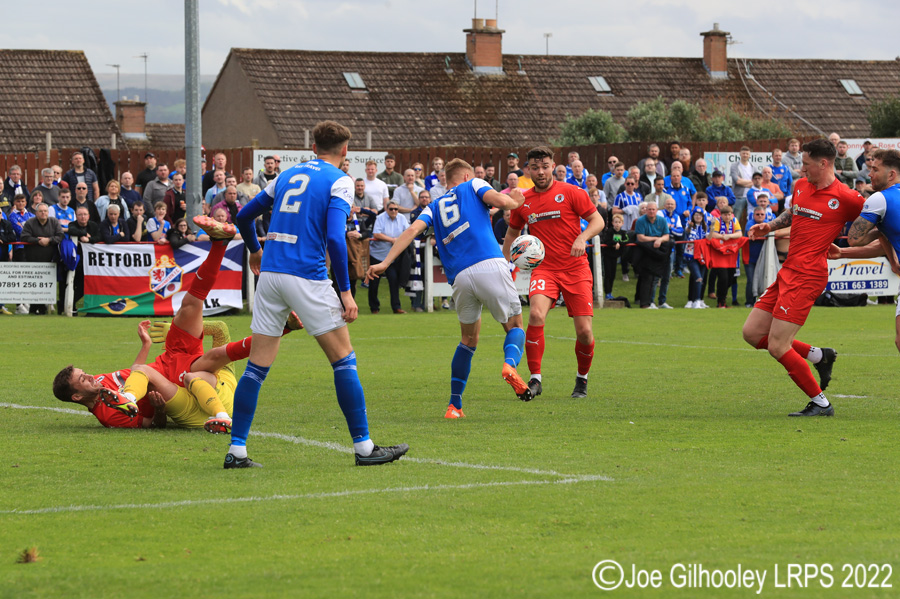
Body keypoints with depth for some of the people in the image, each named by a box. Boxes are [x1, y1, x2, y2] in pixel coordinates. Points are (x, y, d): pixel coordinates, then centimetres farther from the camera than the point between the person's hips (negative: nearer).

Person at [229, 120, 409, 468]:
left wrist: (255, 251, 42)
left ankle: (236, 451, 3)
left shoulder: (288, 175, 17)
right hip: (307, 277, -5)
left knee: (257, 367, 6)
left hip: (270, 274, 6)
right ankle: (363, 447, 5)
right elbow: (335, 238, -14)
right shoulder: (339, 181, -1)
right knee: (343, 360, 4)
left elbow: (244, 216, 23)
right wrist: (346, 291, -10)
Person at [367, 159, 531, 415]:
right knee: (515, 325, 10)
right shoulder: (473, 185, 17)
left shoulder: (434, 207, 26)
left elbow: (412, 230, 10)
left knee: (468, 339, 21)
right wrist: (513, 201, 20)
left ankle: (454, 405, 14)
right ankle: (510, 364, -25)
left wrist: (384, 263, 4)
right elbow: (499, 200, -2)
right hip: (490, 265, -4)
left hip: (460, 277, 4)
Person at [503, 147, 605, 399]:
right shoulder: (523, 201, 8)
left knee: (584, 331, -6)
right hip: (544, 269, 1)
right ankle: (535, 379, -17)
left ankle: (582, 379, 22)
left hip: (576, 269, -1)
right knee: (536, 315, -26)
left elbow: (598, 220, -1)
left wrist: (582, 238, -20)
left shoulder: (571, 193, -2)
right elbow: (512, 233, 23)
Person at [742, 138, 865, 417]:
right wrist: (770, 226, 15)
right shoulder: (801, 186, 12)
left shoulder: (844, 198, -10)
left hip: (807, 276, -9)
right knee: (752, 333, 8)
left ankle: (820, 403, 4)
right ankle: (819, 356, 18)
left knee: (777, 347, -11)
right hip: (787, 272, 9)